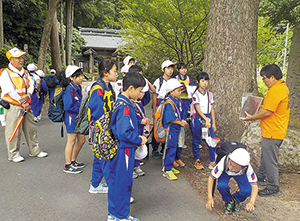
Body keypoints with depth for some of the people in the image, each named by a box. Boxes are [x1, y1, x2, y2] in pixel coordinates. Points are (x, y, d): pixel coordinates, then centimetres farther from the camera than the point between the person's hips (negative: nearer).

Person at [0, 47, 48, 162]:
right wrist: (23, 103, -16)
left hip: (26, 106, 7)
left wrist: (28, 95, -14)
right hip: (13, 107, -7)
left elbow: (31, 85, 7)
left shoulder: (24, 72, 14)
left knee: (31, 129, 12)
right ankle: (13, 154, 15)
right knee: (14, 131, 1)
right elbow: (10, 91, -17)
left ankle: (35, 151, 24)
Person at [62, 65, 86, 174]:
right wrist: (81, 110, -14)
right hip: (71, 117, -9)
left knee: (81, 140, 16)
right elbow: (68, 107, -22)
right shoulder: (70, 90, -18)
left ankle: (73, 161, 32)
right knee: (71, 141, -1)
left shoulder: (78, 87, 10)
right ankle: (67, 166, 12)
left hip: (78, 117, 9)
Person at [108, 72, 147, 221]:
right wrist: (139, 140, -13)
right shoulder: (125, 107, -22)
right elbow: (124, 133, -27)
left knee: (115, 180, 17)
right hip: (124, 149, -10)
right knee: (124, 182, 4)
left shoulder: (120, 102, 8)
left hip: (117, 148, 10)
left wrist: (136, 138, 11)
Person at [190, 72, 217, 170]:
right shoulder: (196, 94, -7)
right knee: (196, 140, 5)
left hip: (208, 117, 4)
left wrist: (213, 123, 7)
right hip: (198, 118, -4)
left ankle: (212, 162, 11)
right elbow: (198, 109, -15)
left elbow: (212, 109, 10)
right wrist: (206, 119, -26)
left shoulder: (210, 94, 9)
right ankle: (197, 161, 20)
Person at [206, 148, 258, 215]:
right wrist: (210, 197, -35)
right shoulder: (223, 163, -41)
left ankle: (236, 200, 8)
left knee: (247, 191, -26)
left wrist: (251, 202, -46)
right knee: (221, 186, -33)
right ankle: (228, 201, 1)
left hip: (240, 174, 1)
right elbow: (211, 178, -28)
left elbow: (254, 186, -28)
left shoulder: (248, 169, -37)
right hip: (225, 172, -1)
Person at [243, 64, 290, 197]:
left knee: (270, 159, 1)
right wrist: (262, 107, 14)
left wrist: (252, 117, -11)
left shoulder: (275, 90, -23)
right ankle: (261, 177, 38)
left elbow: (267, 112, -24)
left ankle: (273, 188, 14)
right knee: (266, 155, 23)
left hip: (272, 133, -11)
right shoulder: (283, 87, 10)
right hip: (278, 130, 11)